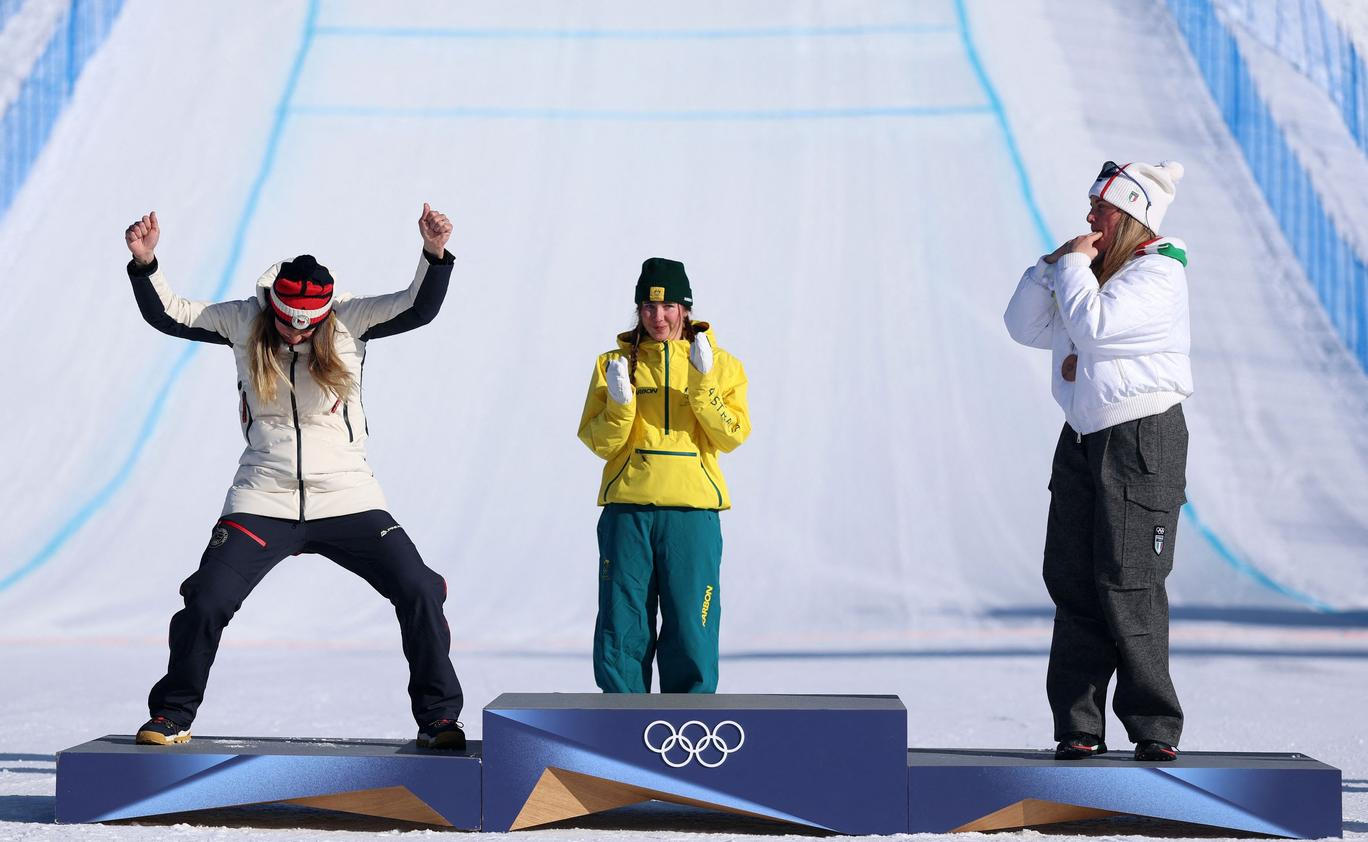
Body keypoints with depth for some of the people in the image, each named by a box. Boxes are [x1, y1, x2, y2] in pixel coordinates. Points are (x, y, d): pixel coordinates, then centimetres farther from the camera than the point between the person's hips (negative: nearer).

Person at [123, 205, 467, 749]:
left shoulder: (350, 320, -2)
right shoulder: (243, 322, 0)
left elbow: (420, 309, -11)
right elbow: (166, 315, 1)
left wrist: (435, 254, -28)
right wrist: (145, 263, -15)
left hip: (348, 500, 0)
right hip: (262, 502, 0)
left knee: (419, 591, -10)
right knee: (206, 601, -9)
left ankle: (438, 716, 5)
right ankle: (172, 715, 12)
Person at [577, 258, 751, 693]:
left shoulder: (720, 364, 9)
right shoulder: (614, 363, 11)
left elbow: (731, 436, -1)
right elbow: (600, 443, 6)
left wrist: (702, 383, -13)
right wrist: (620, 403, -12)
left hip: (692, 511, -1)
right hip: (627, 509, 1)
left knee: (690, 629, -3)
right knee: (621, 629, -1)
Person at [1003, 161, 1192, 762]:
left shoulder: (1158, 272, -10)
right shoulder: (1090, 271, 15)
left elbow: (1092, 324, -23)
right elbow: (1024, 326, 14)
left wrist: (1074, 267, -10)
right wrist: (1052, 265, 2)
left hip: (1143, 439, -8)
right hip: (1083, 439, 8)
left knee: (1128, 583, -9)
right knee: (1073, 582, 3)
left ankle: (1155, 727, -1)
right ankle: (1078, 727, 7)